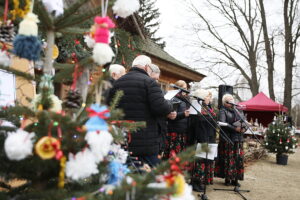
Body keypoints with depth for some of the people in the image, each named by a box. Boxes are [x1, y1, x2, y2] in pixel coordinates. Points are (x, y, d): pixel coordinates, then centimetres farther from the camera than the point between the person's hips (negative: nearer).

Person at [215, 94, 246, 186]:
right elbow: (222, 123, -15)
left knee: (239, 159, 2)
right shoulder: (223, 111, 1)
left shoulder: (237, 111, 20)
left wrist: (244, 129, -4)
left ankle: (235, 179, 9)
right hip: (227, 139, -5)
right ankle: (227, 179, 4)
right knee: (228, 159, -5)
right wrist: (235, 128, -20)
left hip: (238, 139, 6)